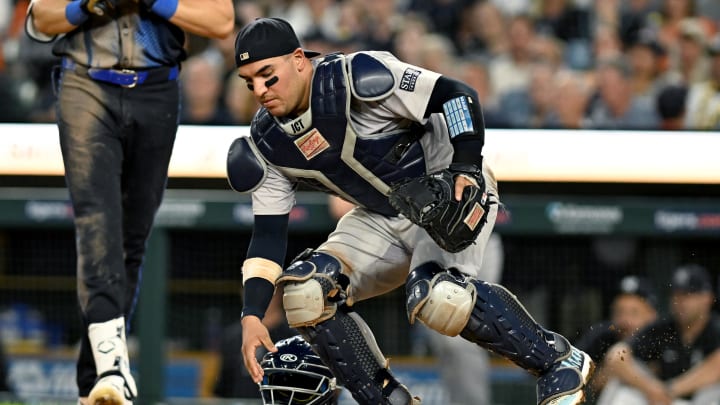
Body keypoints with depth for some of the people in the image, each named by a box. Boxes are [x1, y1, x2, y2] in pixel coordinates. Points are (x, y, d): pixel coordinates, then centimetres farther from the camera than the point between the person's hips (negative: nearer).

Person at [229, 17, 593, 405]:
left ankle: (559, 362, -14)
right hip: (382, 219, 7)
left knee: (436, 298, -33)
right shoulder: (265, 145, -3)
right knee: (305, 292, -14)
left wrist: (466, 169, -32)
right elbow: (267, 234, -1)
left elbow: (457, 96, -22)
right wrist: (251, 316, -11)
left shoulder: (357, 79, -24)